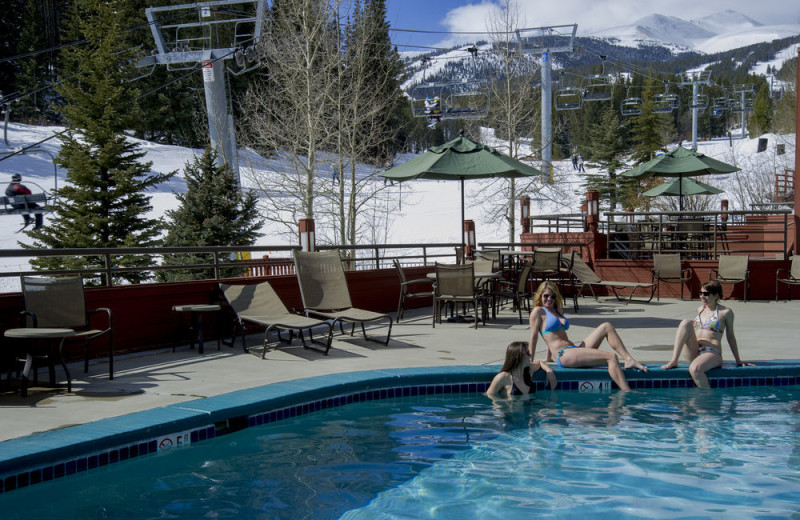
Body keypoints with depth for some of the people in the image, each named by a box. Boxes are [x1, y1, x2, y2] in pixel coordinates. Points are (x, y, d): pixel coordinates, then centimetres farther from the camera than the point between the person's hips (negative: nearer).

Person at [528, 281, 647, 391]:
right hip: (564, 355, -8)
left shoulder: (558, 309, 25)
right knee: (611, 357, -23)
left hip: (575, 349, 8)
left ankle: (629, 360, -10)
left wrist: (548, 358, 30)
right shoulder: (538, 311, 1)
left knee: (606, 326, -4)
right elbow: (534, 336, -4)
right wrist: (530, 361, -5)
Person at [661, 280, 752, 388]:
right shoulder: (700, 309, 19)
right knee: (686, 323, -19)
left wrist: (738, 360, 14)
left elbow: (730, 337, 9)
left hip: (712, 353, -5)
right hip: (693, 353, 6)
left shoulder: (725, 312, 2)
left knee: (695, 369, -39)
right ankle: (674, 361, -27)